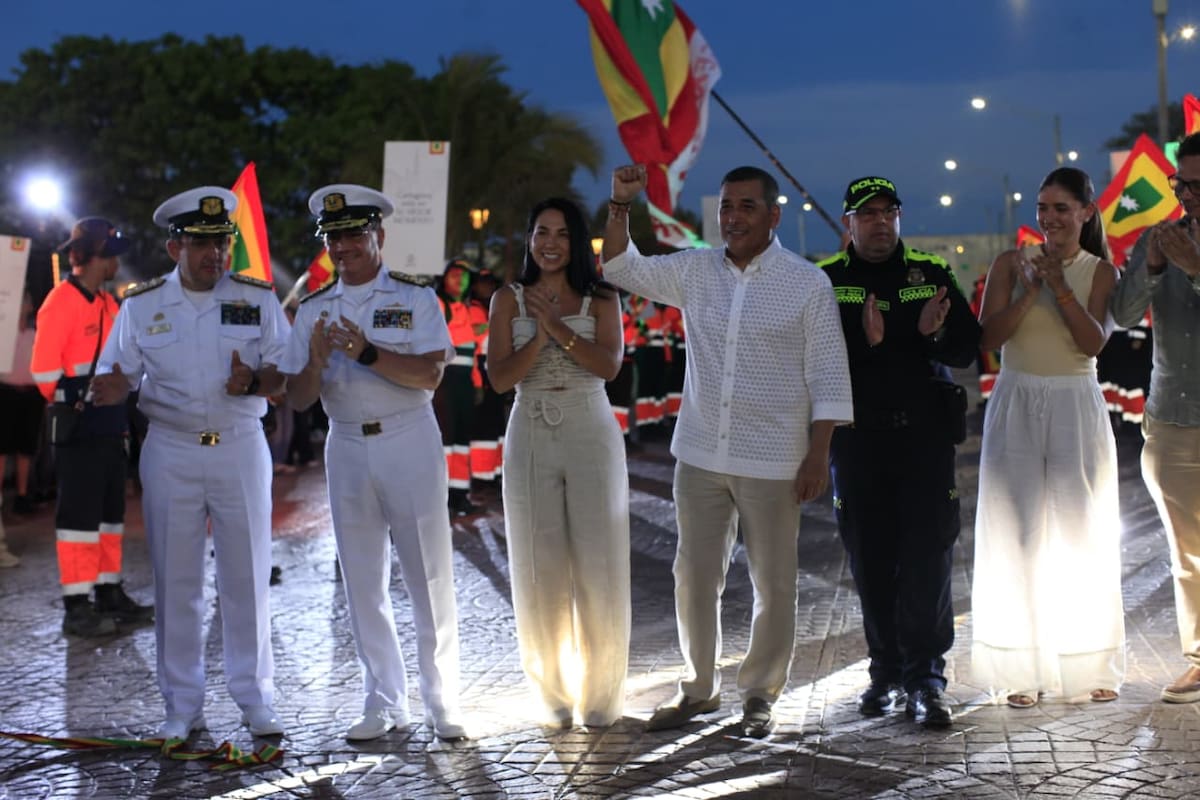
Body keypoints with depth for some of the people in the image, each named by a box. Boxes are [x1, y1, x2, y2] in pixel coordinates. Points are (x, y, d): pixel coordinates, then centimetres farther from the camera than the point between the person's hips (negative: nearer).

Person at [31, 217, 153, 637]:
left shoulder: (107, 302, 15)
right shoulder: (61, 302, -13)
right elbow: (44, 369, -16)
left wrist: (120, 412, 15)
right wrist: (70, 405, -9)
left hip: (110, 426, 9)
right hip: (79, 429, -9)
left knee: (110, 512, 13)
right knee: (79, 514, -6)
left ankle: (110, 594, 21)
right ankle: (76, 607, -2)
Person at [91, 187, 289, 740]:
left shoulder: (258, 299, 2)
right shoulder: (141, 305, 3)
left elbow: (287, 374, 0)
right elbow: (118, 377, 4)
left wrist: (253, 381, -21)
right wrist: (111, 389, -21)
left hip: (241, 449, 0)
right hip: (170, 451, 0)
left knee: (247, 578, 3)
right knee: (176, 581, 3)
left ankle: (255, 699, 15)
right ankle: (182, 706, 14)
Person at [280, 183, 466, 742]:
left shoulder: (415, 299, 0)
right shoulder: (313, 310, 9)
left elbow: (430, 373, -13)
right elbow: (298, 399, 5)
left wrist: (367, 352, -23)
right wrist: (317, 361, -15)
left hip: (409, 443, -4)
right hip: (347, 447, 4)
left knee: (429, 575, -1)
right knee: (363, 581, 7)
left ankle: (440, 701, 8)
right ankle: (384, 701, 18)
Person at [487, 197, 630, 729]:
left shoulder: (601, 299, 4)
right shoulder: (509, 300, 6)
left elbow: (609, 365, -10)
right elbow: (499, 377, -3)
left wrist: (557, 325, -15)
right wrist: (540, 335, -15)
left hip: (591, 433, -1)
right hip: (531, 437, 1)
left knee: (596, 564, 0)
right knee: (539, 567, 3)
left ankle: (600, 695, 11)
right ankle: (554, 695, 14)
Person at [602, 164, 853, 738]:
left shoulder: (807, 284, -5)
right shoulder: (695, 271, 7)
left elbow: (828, 377, -5)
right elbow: (623, 268, 15)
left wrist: (818, 454, -10)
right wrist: (621, 205, 0)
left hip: (771, 463, -4)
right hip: (700, 454, 4)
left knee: (773, 584, 5)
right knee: (694, 576, 10)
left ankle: (760, 694, 19)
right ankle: (698, 687, 24)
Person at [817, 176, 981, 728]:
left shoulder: (933, 275, 8)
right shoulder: (825, 282, 4)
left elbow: (966, 350, 5)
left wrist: (934, 334, -17)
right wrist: (864, 342, -23)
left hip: (924, 433, 0)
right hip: (858, 436, 0)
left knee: (927, 553, -5)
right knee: (869, 558, 6)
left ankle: (925, 677, -1)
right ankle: (887, 671, 18)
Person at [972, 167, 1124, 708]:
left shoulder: (1101, 272, 4)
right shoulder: (1010, 264, 3)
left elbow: (1093, 342, -10)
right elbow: (988, 337, -6)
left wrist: (1060, 287, -19)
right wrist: (1029, 292, -18)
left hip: (1076, 409, 0)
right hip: (1016, 405, 0)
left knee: (1081, 535, 2)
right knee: (1018, 537, -1)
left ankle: (1089, 664, 12)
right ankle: (1024, 670, 4)